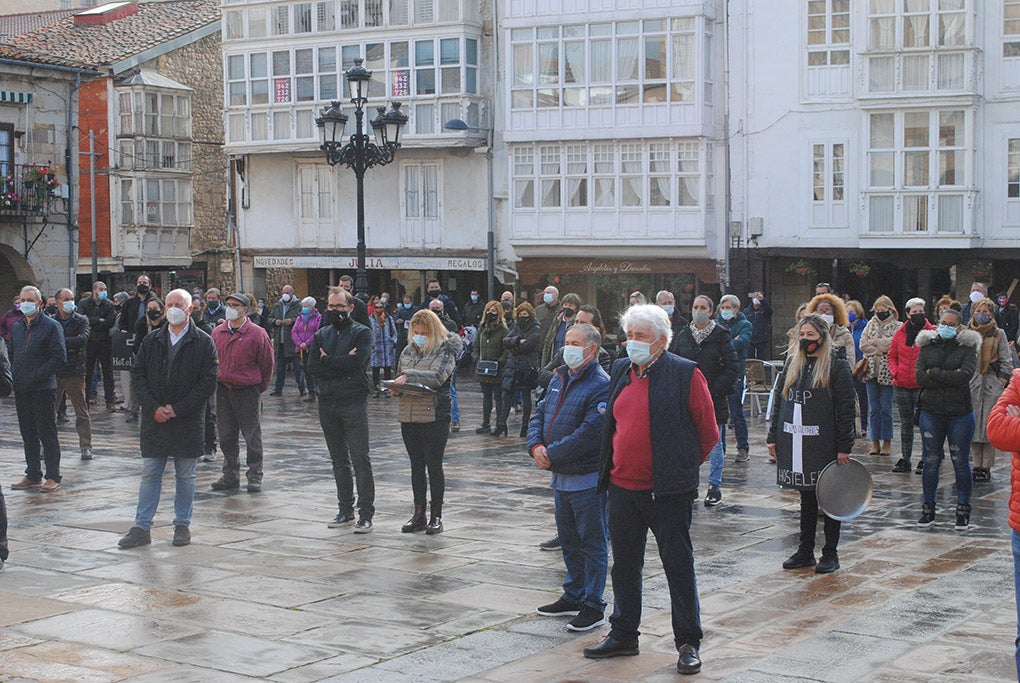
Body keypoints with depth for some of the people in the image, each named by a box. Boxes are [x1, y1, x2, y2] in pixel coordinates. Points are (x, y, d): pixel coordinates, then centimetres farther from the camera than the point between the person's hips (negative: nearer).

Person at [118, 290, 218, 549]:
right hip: (153, 419, 3)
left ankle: (182, 525, 19)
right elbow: (138, 374, 5)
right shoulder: (152, 341, 7)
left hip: (187, 421, -2)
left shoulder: (203, 343, -3)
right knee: (150, 474, 5)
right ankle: (142, 528, 9)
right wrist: (154, 408, -8)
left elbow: (208, 382, -8)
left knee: (185, 476, 7)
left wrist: (177, 409, -13)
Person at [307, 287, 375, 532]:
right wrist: (342, 363, -9)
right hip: (327, 404, 5)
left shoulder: (362, 333, -1)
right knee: (339, 461, 12)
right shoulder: (321, 335, 13)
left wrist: (328, 360, -5)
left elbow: (356, 362, -17)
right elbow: (312, 367, 0)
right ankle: (345, 510, 21)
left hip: (354, 403, -5)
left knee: (360, 460, -8)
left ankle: (366, 515, -5)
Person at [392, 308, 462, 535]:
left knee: (434, 466, -1)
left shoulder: (445, 351, -4)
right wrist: (397, 389, 0)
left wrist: (408, 376, -27)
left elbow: (437, 377, -20)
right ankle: (419, 515, 16)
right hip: (408, 415, 6)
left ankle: (436, 516, 7)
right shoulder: (408, 351, 14)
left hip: (434, 416, -6)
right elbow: (399, 378, 22)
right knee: (417, 466, 10)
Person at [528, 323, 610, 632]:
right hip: (560, 477, 9)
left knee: (592, 543, 0)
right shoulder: (559, 378, 12)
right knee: (568, 540, 19)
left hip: (588, 478, -9)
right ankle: (573, 597, 31)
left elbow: (590, 432, -24)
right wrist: (536, 446, -6)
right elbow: (539, 415, 14)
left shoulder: (601, 385, -16)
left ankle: (594, 607, 7)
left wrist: (552, 455, -20)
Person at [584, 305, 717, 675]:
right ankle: (623, 634, 29)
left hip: (667, 490, -6)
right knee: (624, 563, 15)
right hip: (623, 486, 6)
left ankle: (688, 643, 12)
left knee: (678, 563, 3)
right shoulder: (621, 370, 9)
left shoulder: (686, 374, -9)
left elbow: (708, 431, -3)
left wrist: (684, 465, 6)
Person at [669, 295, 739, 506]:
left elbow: (732, 367, -6)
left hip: (713, 399, -3)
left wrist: (715, 390, -13)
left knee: (714, 444, 4)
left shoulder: (720, 335, -4)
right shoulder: (683, 336, 7)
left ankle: (715, 487, 12)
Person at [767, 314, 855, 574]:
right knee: (806, 498, 13)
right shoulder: (793, 365, 12)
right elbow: (779, 402, 15)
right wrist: (773, 437, 9)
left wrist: (844, 447, -13)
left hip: (824, 445, -5)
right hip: (796, 444, 5)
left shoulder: (837, 367, -6)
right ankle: (805, 551, 20)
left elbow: (846, 409, -9)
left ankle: (830, 553, 12)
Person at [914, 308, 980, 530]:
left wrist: (934, 373, -11)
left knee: (961, 462, 5)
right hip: (931, 413, 2)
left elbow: (964, 376, -17)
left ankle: (963, 511, 15)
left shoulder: (967, 348, -1)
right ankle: (928, 509, 17)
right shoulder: (927, 347, 7)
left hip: (960, 413, -2)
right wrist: (949, 377, -13)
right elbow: (919, 376, -6)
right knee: (931, 461, 7)